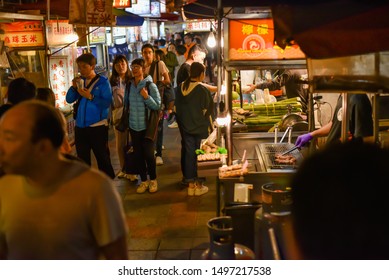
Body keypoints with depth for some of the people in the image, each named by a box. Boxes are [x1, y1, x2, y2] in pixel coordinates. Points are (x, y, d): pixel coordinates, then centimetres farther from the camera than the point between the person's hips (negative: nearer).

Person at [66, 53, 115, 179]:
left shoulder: (103, 81, -7)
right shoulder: (80, 81, 8)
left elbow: (107, 102, -16)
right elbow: (69, 99, 5)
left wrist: (90, 96, -24)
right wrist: (74, 87, -10)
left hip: (98, 126, -5)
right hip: (80, 126, 6)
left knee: (103, 158, 3)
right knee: (82, 158, 14)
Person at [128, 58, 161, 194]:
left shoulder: (150, 85, -12)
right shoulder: (130, 85, 1)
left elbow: (157, 106, -13)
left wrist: (146, 97, -25)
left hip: (147, 126, -4)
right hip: (134, 126, 4)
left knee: (149, 154, 1)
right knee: (138, 155, 10)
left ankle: (153, 180, 21)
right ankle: (143, 180, 24)